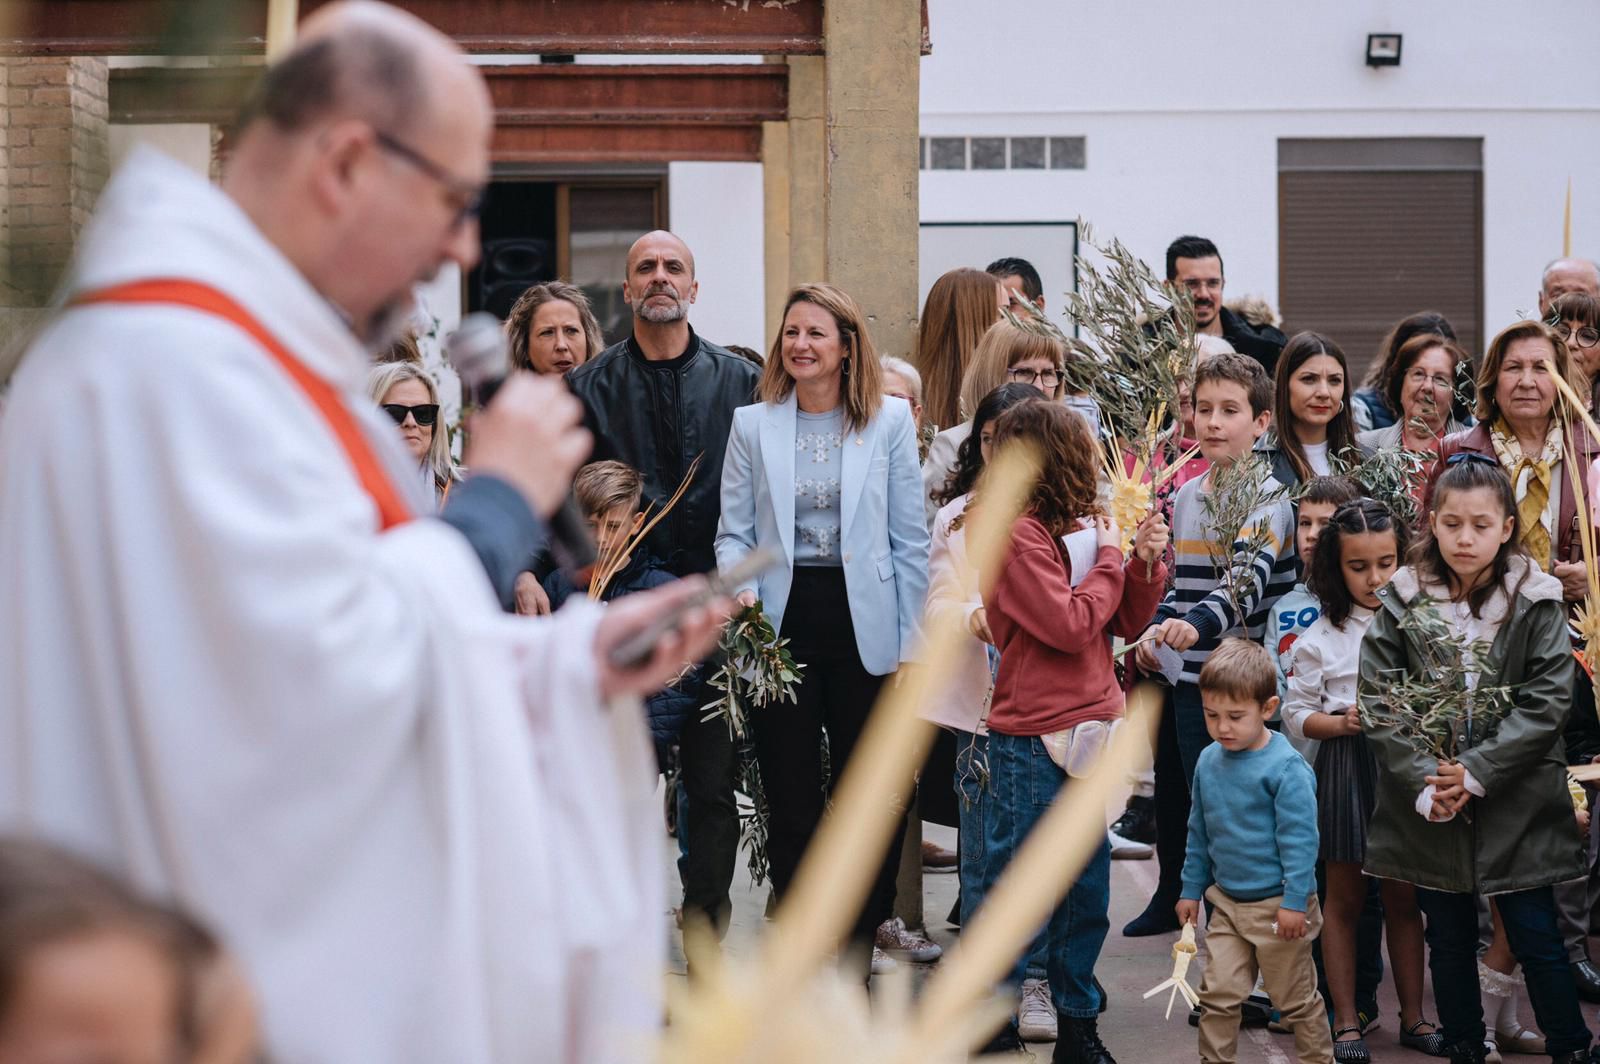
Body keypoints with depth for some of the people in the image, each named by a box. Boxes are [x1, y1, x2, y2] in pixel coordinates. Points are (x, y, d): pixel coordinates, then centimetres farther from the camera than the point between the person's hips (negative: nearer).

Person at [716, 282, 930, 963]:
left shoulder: (890, 422, 4)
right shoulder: (752, 425, 7)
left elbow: (909, 541, 3)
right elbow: (733, 532, 8)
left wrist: (910, 644, -1)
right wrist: (742, 589, -13)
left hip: (863, 626, -1)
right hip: (781, 625, 1)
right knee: (790, 802, 4)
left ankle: (855, 955, 15)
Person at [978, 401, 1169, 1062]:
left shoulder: (1077, 527, 11)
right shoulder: (1017, 534, -13)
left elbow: (1123, 623, 14)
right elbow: (1069, 625, -19)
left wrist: (1145, 562, -1)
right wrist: (1109, 556, -7)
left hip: (1088, 734, 8)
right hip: (1033, 741, -8)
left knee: (1086, 896, 15)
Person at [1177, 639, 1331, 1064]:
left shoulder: (1285, 767, -18)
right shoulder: (1209, 761, 2)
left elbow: (1300, 838, -17)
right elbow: (1199, 833, 13)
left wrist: (1295, 901, -18)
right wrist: (1192, 889, 15)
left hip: (1276, 905, -5)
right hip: (1227, 901, 5)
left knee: (1297, 998, 9)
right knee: (1218, 995, 4)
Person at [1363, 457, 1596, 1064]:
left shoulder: (1535, 604, -4)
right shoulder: (1402, 603, -1)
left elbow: (1545, 703, -9)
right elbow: (1377, 702, -5)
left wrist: (1477, 773, -18)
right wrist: (1425, 783, -15)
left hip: (1516, 804, -2)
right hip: (1427, 806, 2)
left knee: (1537, 938, 3)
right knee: (1449, 939, 12)